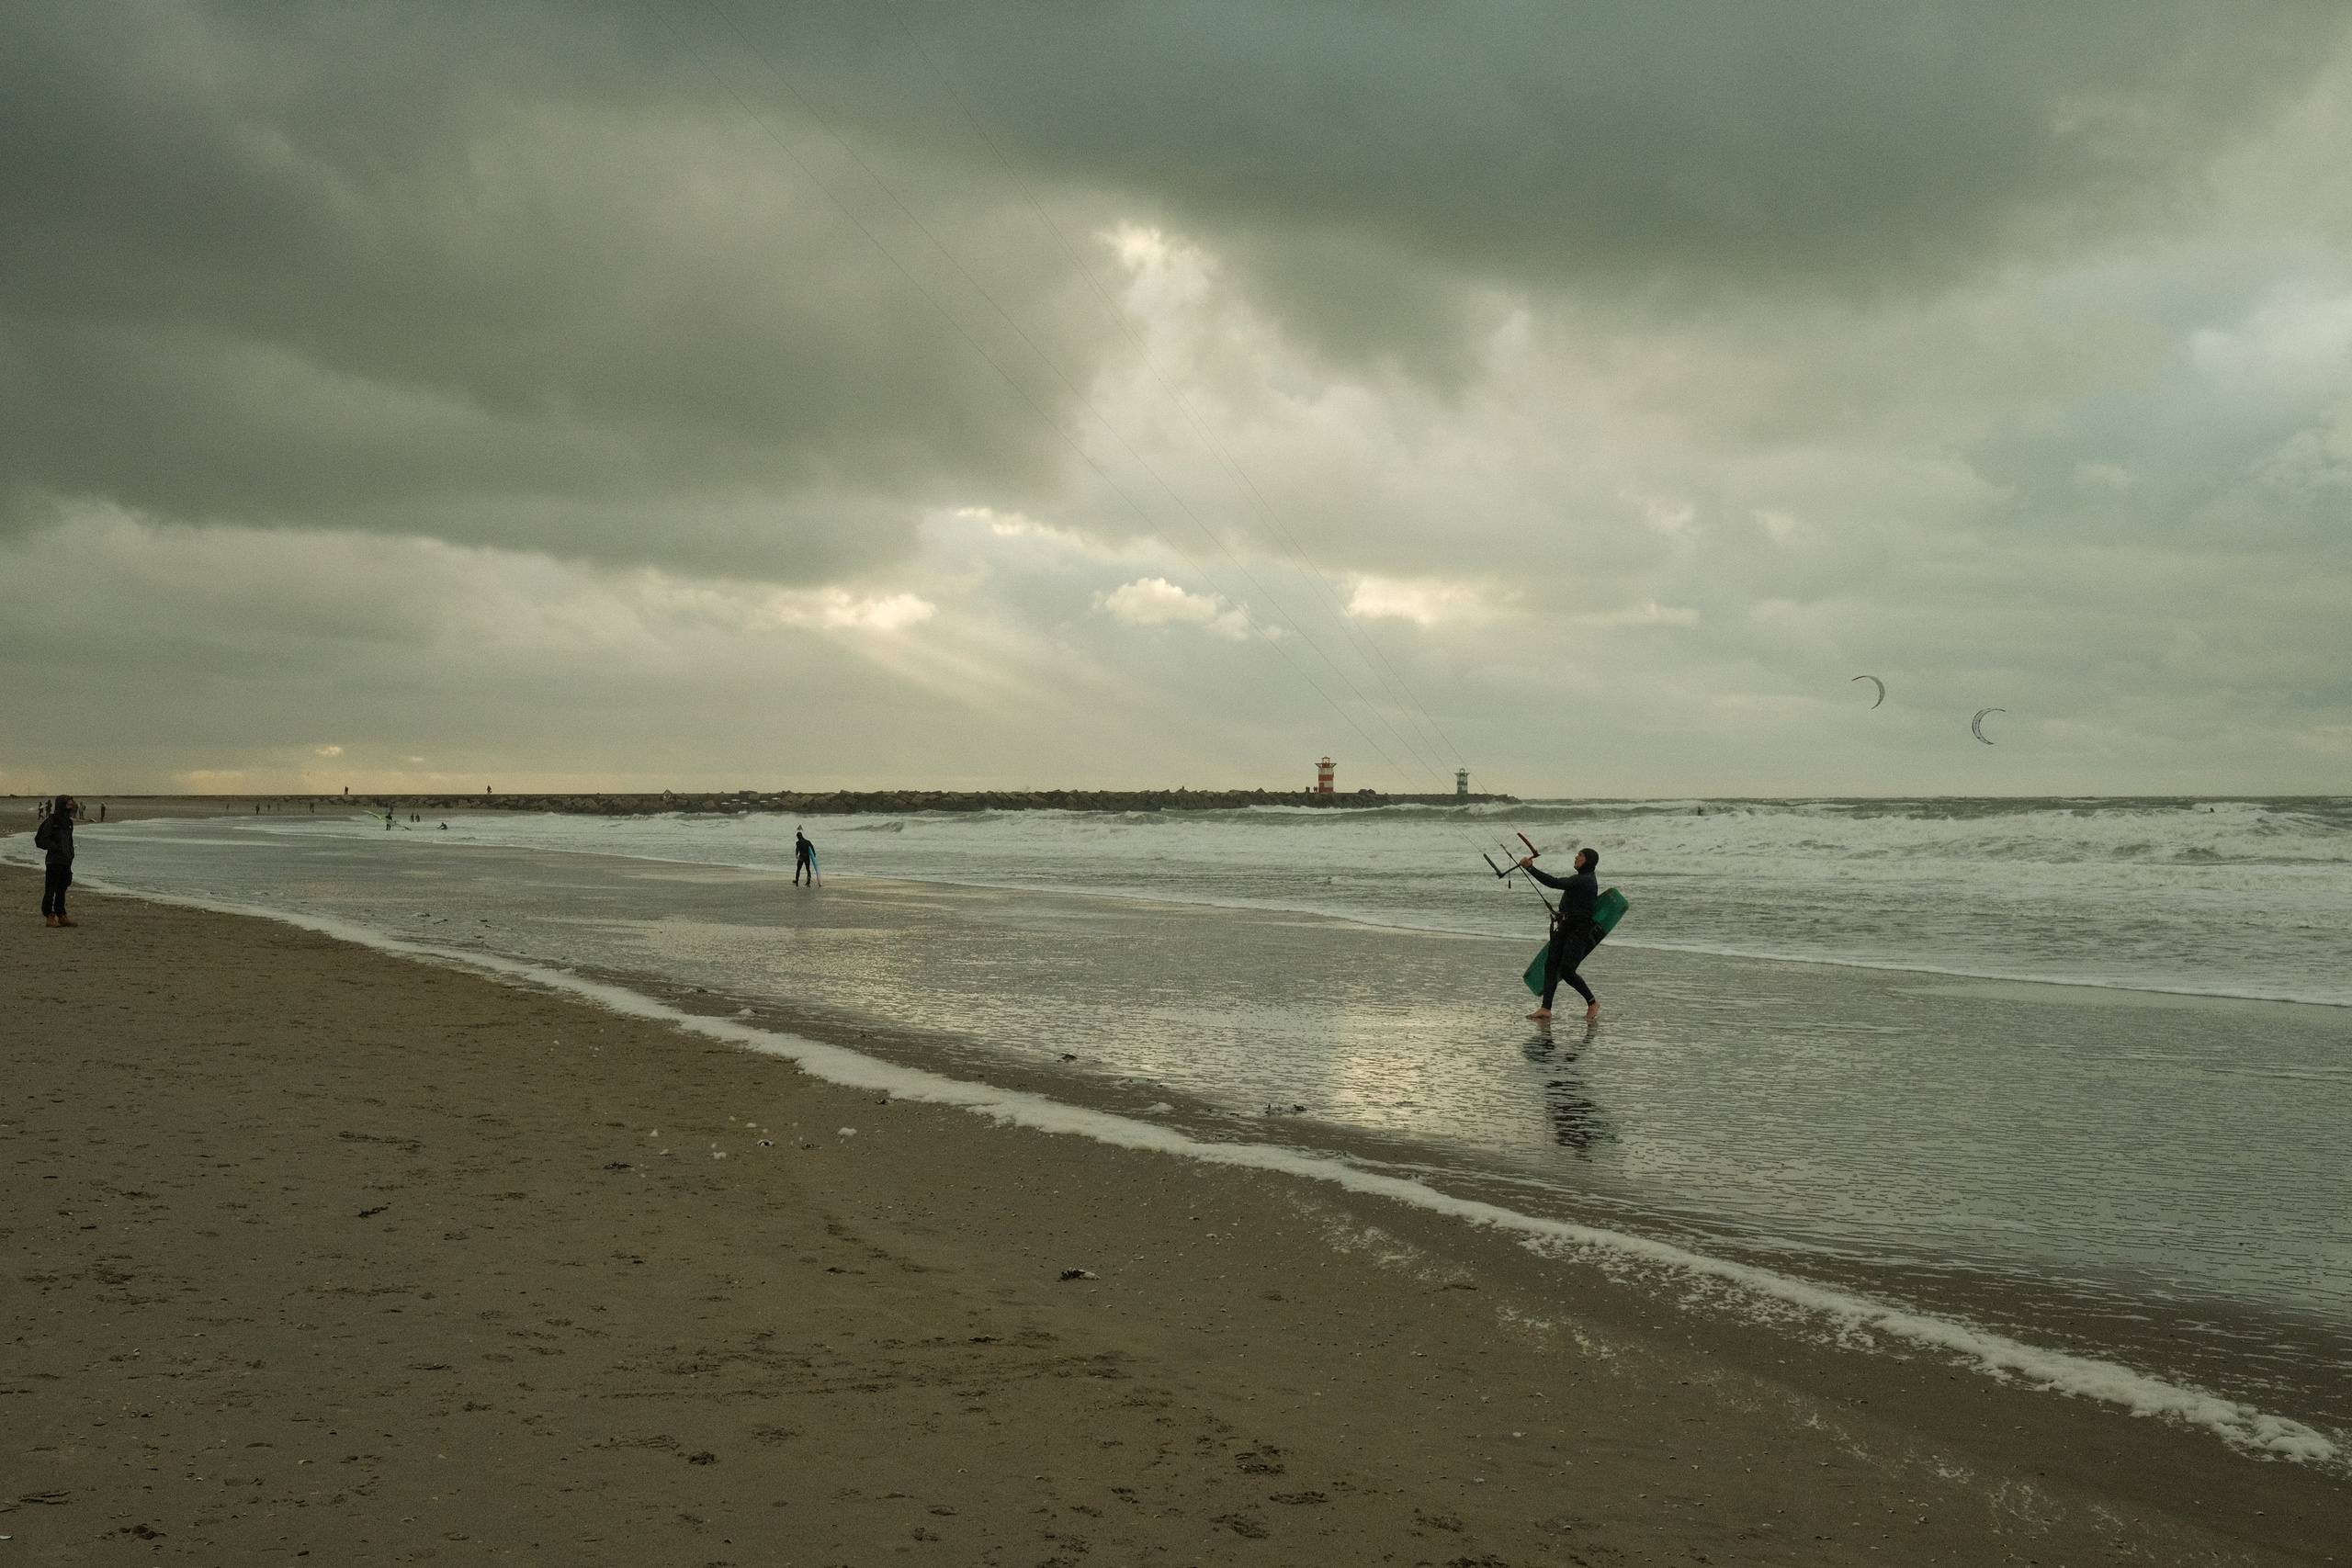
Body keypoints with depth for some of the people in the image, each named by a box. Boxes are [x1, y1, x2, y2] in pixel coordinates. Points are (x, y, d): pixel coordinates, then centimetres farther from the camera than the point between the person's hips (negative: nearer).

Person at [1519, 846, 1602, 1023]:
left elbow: (1555, 883, -25)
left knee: (1567, 970, -13)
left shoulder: (1586, 880, -16)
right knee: (1551, 965, -3)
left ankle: (1592, 1003, 8)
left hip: (1579, 931, -10)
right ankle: (1546, 1009, -9)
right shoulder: (1582, 879, 17)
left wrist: (1530, 869, -26)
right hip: (1564, 929, 10)